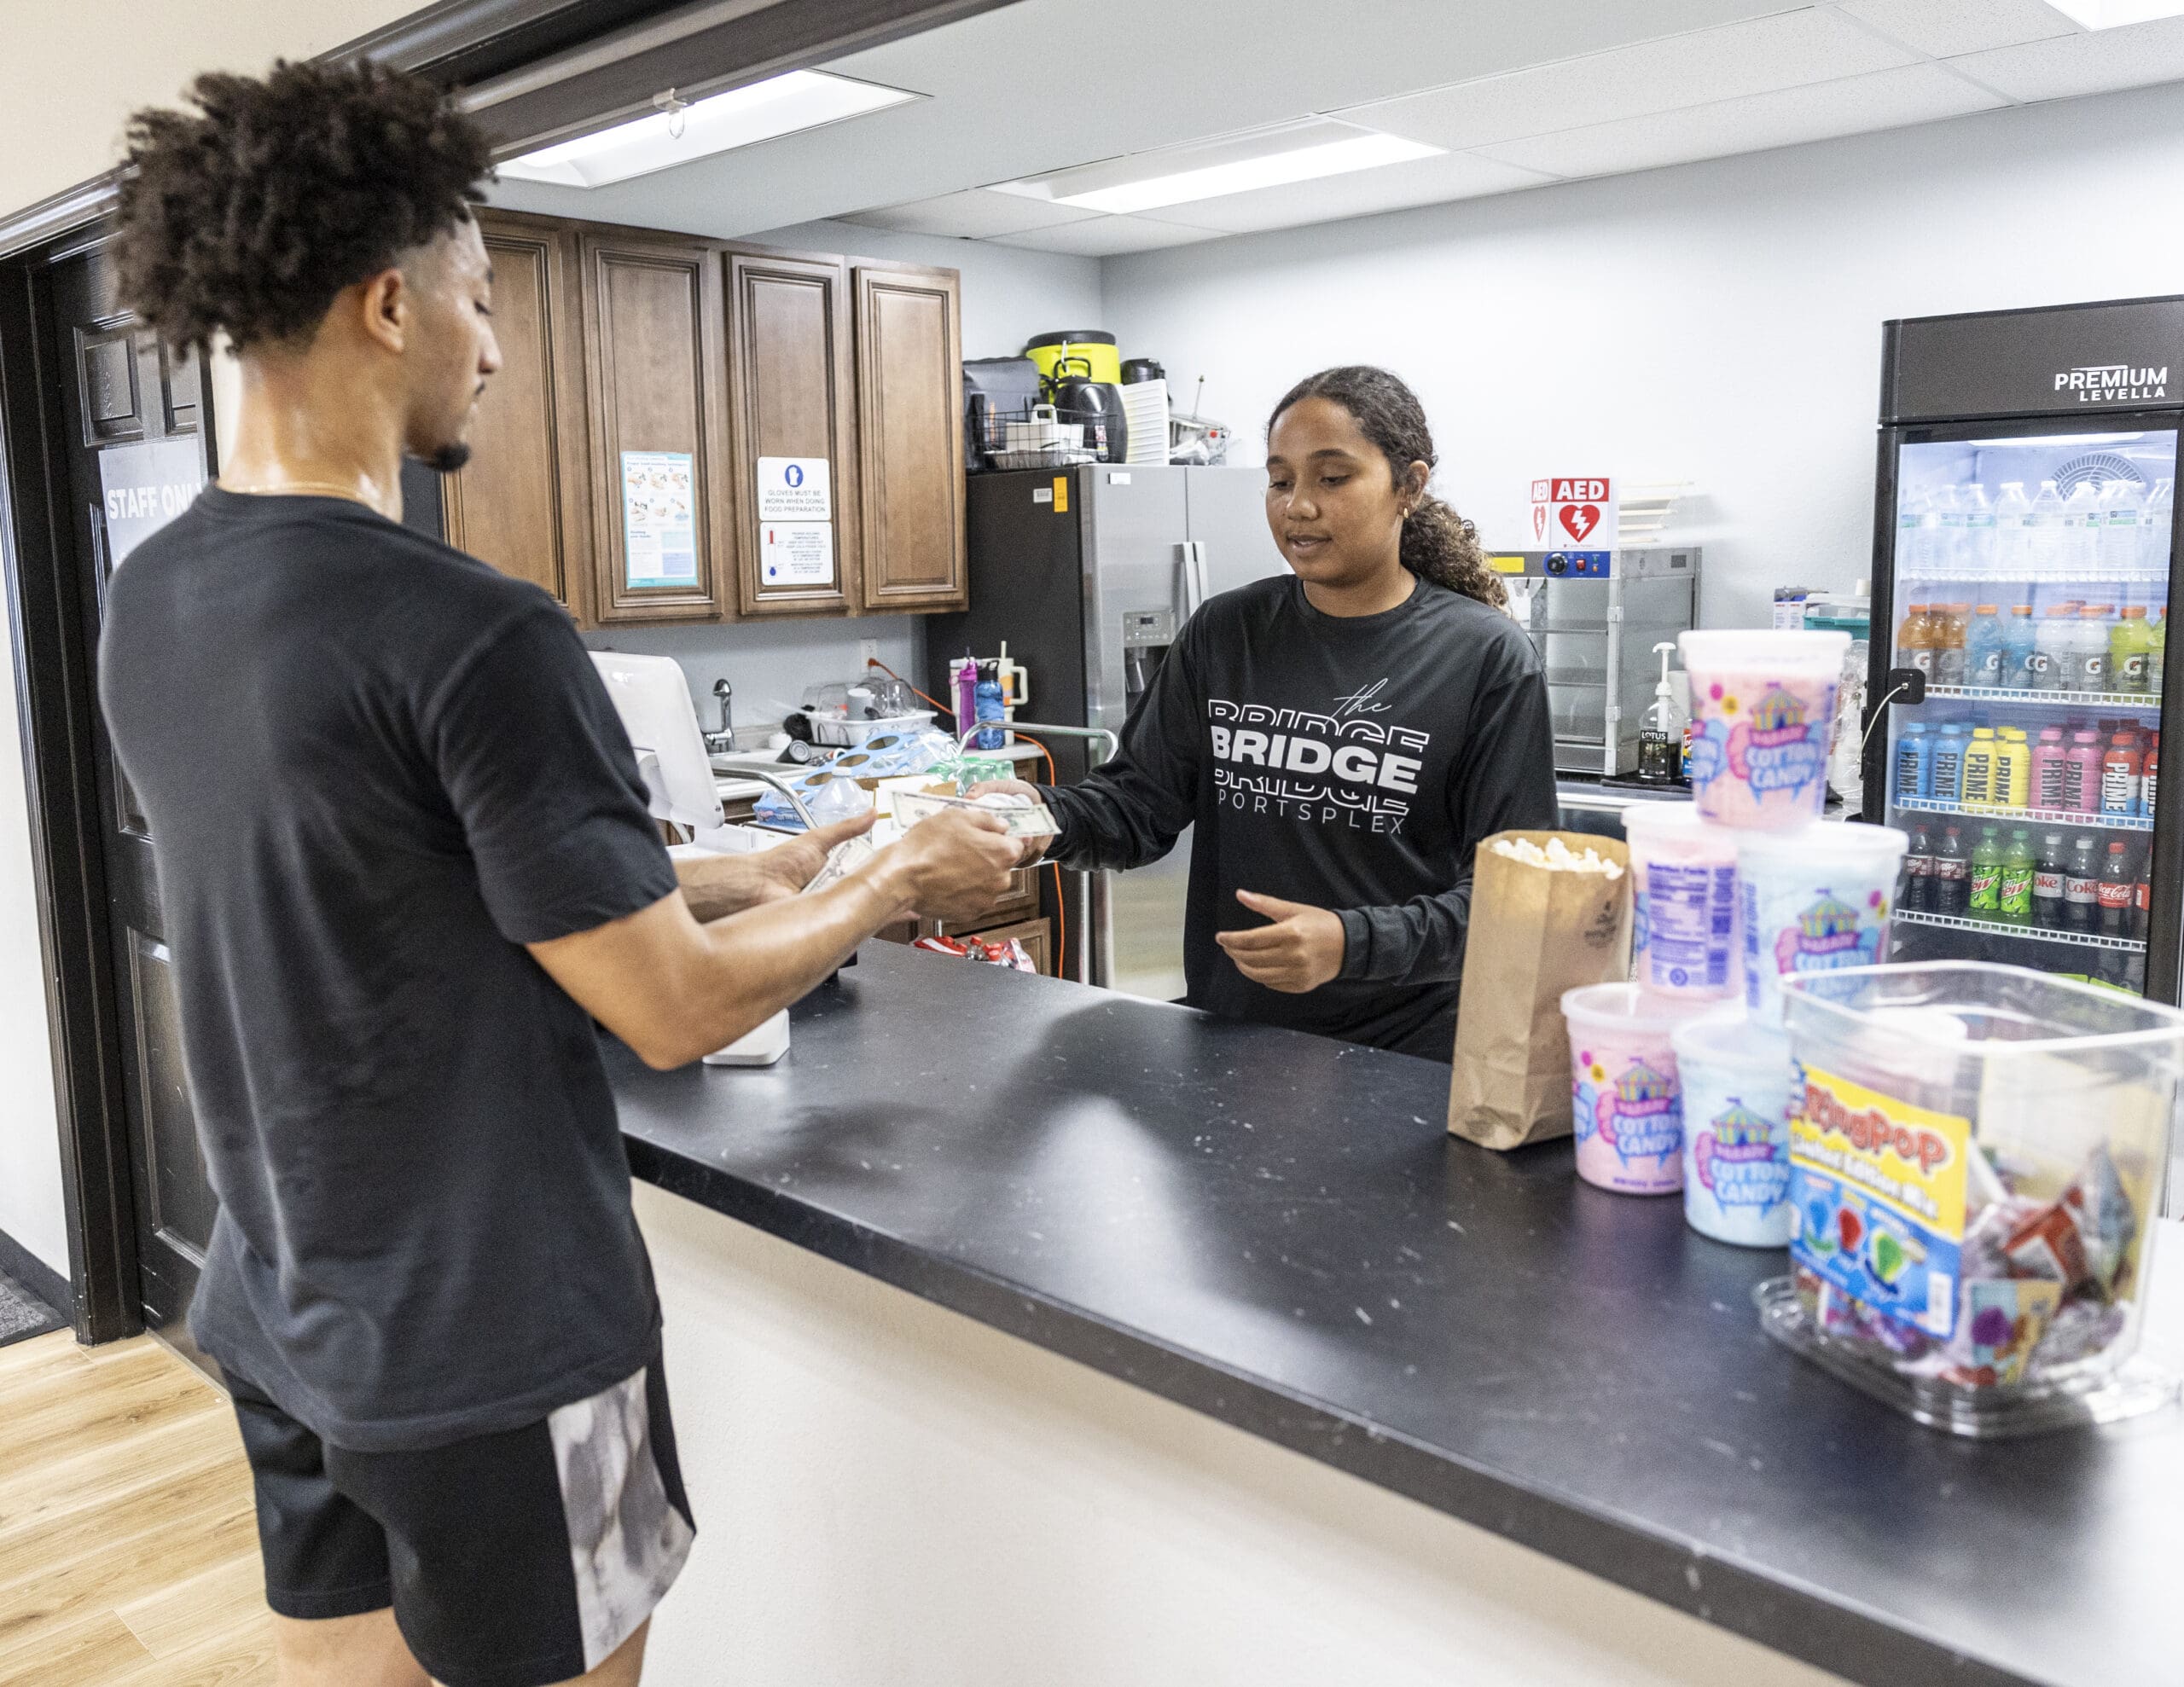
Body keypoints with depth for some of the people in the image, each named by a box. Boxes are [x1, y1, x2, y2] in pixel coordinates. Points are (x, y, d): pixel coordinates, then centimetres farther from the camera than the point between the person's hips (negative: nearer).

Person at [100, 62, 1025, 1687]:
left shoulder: (149, 601, 1)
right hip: (485, 1353, -7)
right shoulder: (475, 637, -26)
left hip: (278, 1313, 8)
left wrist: (747, 875, 10)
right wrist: (895, 881, -4)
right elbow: (675, 1009, -19)